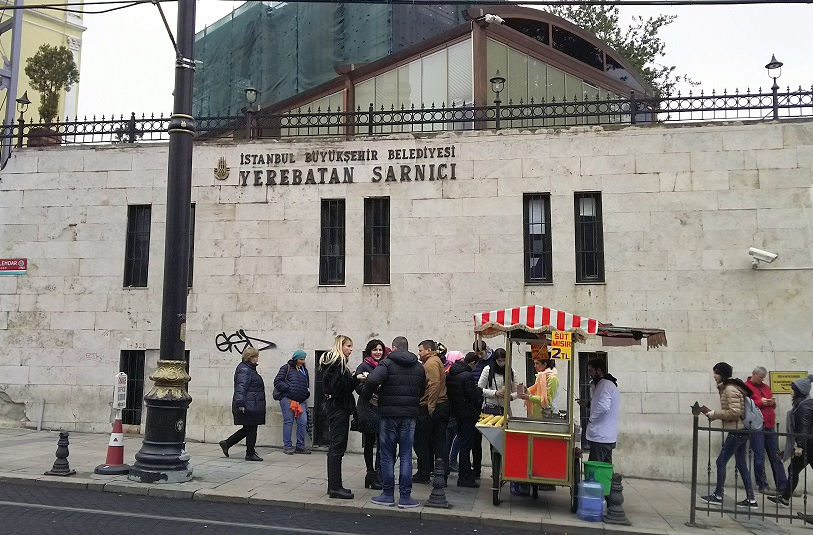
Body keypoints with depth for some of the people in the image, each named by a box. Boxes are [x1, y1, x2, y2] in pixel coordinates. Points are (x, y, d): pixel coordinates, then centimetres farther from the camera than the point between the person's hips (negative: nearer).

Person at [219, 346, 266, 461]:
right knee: (251, 429, -1)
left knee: (248, 429, 14)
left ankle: (226, 443, 22)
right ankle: (250, 454, 9)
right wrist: (241, 404, -26)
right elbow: (241, 388, -21)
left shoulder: (250, 369, 19)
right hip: (249, 406, -10)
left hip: (252, 406, 10)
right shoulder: (244, 370, -14)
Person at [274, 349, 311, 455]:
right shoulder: (286, 368, 3)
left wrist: (306, 393, 15)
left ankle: (300, 446, 7)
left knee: (303, 422, -3)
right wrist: (289, 388, -12)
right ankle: (287, 446, 4)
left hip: (301, 401, 6)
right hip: (287, 399, -6)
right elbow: (277, 382, -3)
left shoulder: (304, 370, 22)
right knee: (288, 421, -3)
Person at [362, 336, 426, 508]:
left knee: (387, 455, 7)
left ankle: (388, 494, 12)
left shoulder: (387, 363, -7)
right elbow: (422, 391, 15)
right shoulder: (418, 367, 9)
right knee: (406, 455, 7)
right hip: (409, 416, 3)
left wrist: (366, 395, -6)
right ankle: (405, 497, 7)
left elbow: (372, 380, -23)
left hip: (388, 414, -3)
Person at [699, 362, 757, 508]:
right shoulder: (729, 388, 14)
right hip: (742, 431, 10)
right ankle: (750, 499, 14)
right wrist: (711, 414, 7)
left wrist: (712, 413, -16)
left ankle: (718, 495, 7)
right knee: (741, 464, 12)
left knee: (721, 461, -2)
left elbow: (734, 412, -22)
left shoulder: (730, 389, -16)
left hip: (737, 431, -10)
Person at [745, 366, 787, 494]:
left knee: (776, 457, 7)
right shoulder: (746, 387, -2)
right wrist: (760, 402, -14)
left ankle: (782, 487, 10)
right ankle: (762, 486, 7)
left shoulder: (766, 387, 19)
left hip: (770, 426, 6)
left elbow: (773, 406, 24)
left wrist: (772, 402, 2)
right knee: (759, 457, -2)